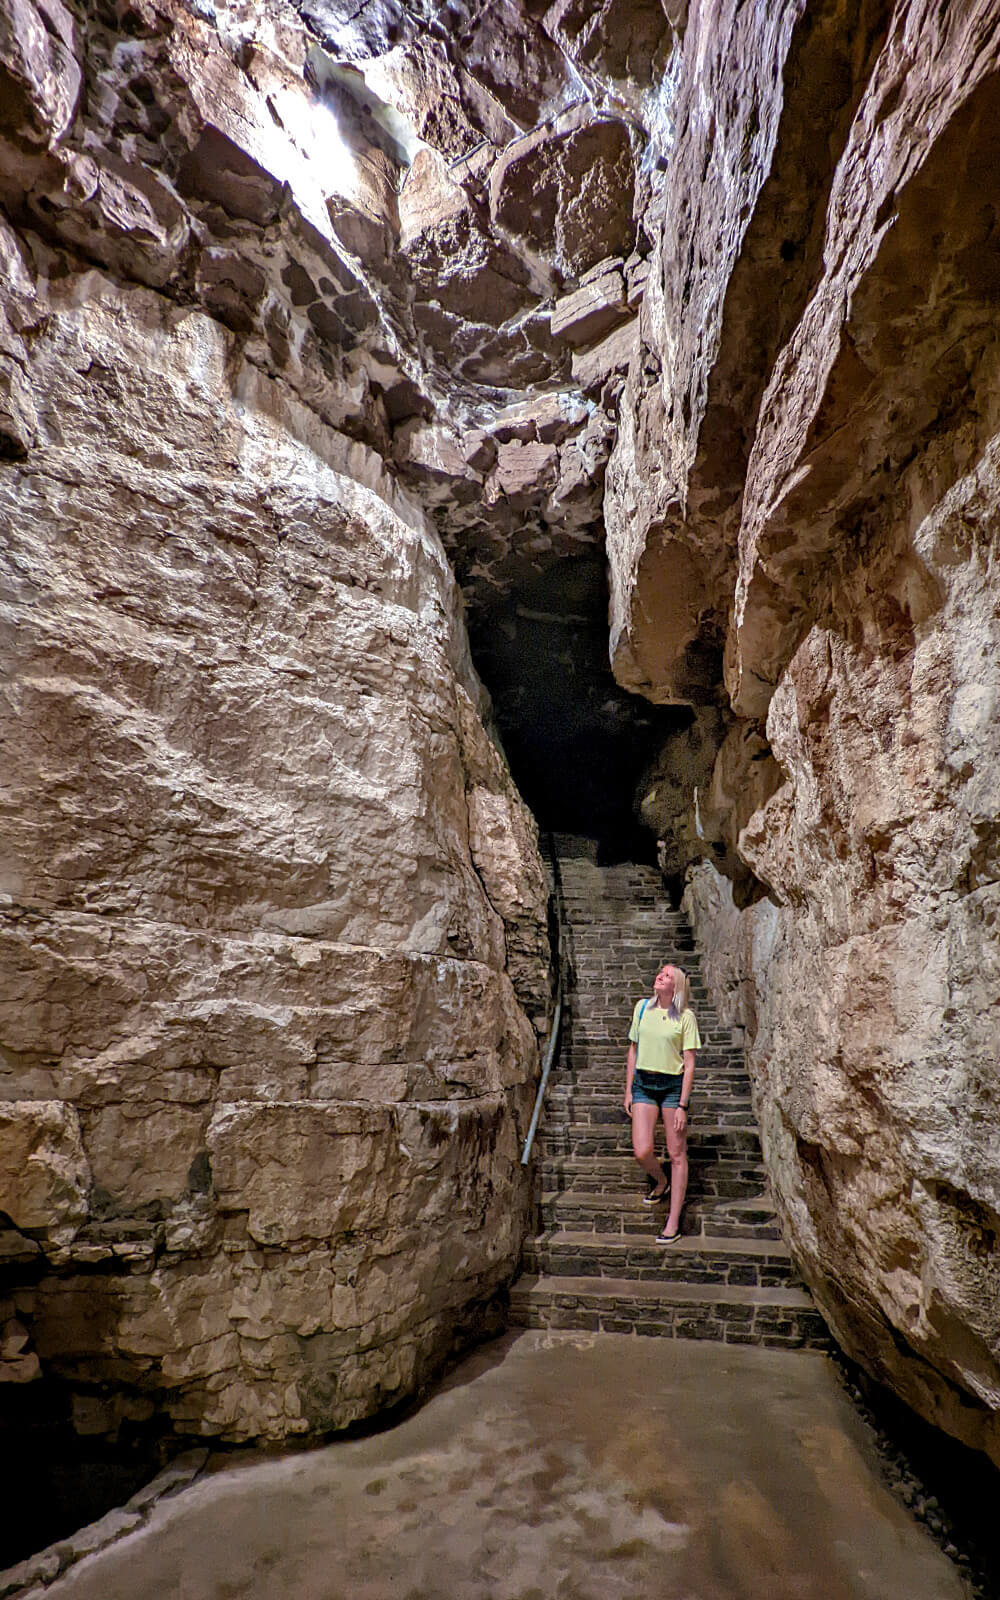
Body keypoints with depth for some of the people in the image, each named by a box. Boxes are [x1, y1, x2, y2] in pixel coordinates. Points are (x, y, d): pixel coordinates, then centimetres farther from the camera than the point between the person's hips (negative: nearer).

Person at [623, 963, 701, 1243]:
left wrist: (682, 1105, -10)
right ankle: (660, 1182, 29)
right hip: (643, 1083, 3)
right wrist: (628, 1090, 8)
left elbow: (689, 1063, -6)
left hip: (673, 1085, -3)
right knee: (642, 1151, -6)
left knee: (677, 1155, 3)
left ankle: (673, 1223, 15)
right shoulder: (642, 1007, 3)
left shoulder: (685, 1017, -7)